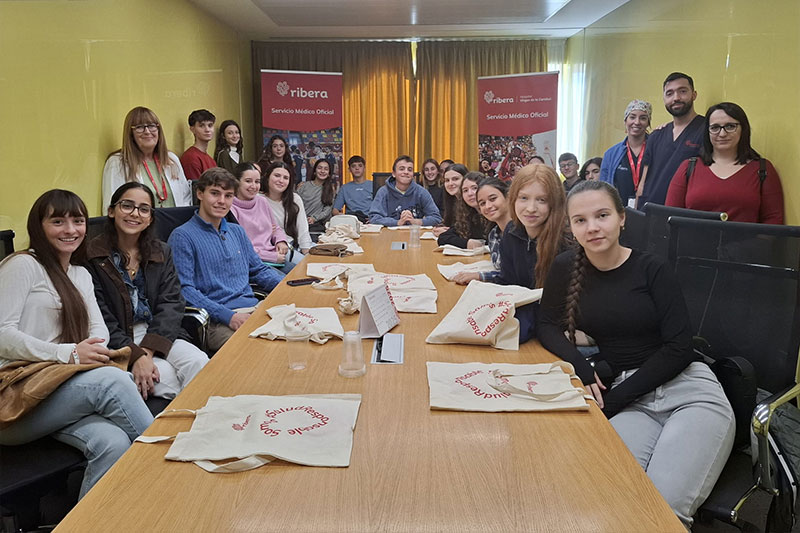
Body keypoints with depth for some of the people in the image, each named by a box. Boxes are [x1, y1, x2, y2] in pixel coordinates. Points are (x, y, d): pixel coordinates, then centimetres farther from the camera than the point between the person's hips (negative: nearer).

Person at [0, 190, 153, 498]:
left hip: (62, 396, 6)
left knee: (114, 443, -27)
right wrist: (69, 353, -19)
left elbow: (99, 330, 13)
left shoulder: (81, 275, 24)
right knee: (112, 379, -31)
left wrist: (93, 350, -11)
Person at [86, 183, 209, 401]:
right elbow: (100, 320, -9)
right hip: (116, 342, -3)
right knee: (164, 373, -28)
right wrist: (135, 356, -22)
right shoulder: (92, 256, -3)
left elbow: (171, 304, 0)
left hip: (159, 335, 4)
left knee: (199, 362, -24)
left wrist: (148, 349, -16)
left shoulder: (162, 252, 11)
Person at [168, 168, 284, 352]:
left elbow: (259, 270, 26)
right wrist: (228, 315, -21)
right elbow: (184, 289, -10)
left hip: (254, 309, 7)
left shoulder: (237, 232, 22)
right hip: (217, 321, -6)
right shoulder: (183, 236, -1)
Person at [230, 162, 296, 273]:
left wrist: (281, 241, 3)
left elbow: (276, 228, 27)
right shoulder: (231, 209, -7)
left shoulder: (262, 201, 16)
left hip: (276, 259, 7)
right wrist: (273, 256, -14)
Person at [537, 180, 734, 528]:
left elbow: (679, 348, -7)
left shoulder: (651, 269, -2)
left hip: (689, 391, -1)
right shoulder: (567, 268, 6)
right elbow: (548, 327, 9)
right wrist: (581, 368, -11)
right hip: (630, 400, 2)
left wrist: (615, 399, -11)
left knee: (664, 508, -23)